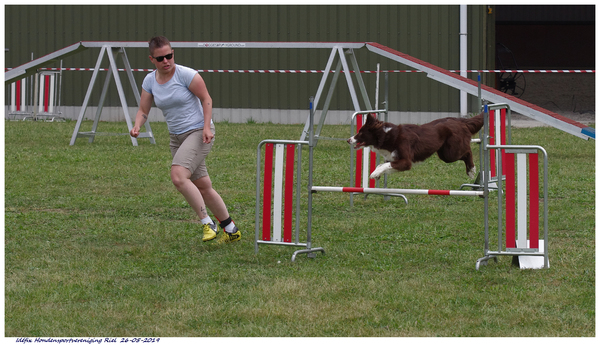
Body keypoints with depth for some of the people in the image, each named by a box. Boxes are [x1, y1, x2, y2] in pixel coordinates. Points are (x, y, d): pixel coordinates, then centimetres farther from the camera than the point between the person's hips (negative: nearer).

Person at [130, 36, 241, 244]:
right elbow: (143, 111, 8)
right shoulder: (150, 81, 4)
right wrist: (137, 126, -12)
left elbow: (206, 99, -8)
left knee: (178, 176, -26)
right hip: (176, 138, 6)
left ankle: (207, 223, -17)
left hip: (199, 132, -6)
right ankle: (231, 231, 21)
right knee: (203, 188, 8)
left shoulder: (185, 74, -13)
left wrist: (207, 127, -18)